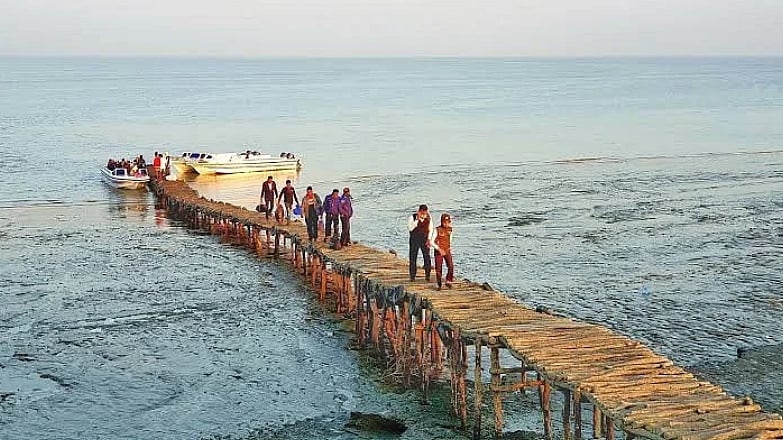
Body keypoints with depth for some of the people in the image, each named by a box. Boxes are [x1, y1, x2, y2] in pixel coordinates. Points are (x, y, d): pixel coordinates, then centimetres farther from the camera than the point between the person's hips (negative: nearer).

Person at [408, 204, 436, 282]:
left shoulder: (428, 218, 1)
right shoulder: (412, 217, -8)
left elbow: (431, 229, 10)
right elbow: (410, 228, -18)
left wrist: (429, 239, 0)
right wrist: (417, 219, -24)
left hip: (425, 240, 1)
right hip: (414, 240, -1)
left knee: (427, 257, -7)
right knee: (413, 258, 1)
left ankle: (427, 275, 3)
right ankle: (412, 276, 10)